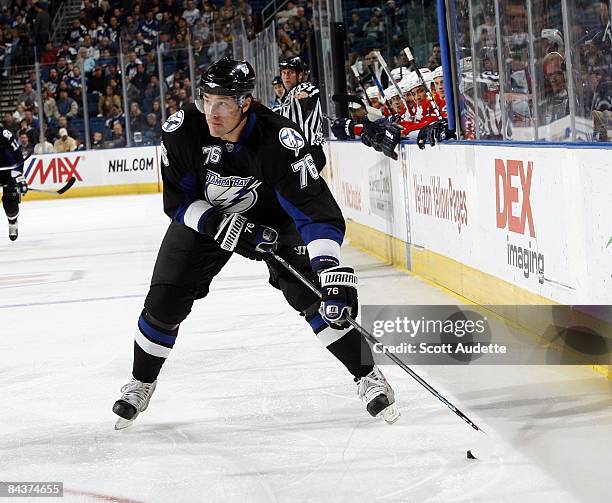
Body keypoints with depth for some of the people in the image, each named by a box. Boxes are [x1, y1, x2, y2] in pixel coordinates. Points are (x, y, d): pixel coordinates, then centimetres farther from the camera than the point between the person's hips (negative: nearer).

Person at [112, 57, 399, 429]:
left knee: (314, 297, -17)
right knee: (165, 300, -5)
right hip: (204, 217, 2)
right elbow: (178, 203, -17)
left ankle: (369, 377, -1)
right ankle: (141, 384, 20)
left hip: (274, 217, -2)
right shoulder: (181, 131, -28)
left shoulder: (279, 140, -36)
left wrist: (332, 270, -52)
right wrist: (227, 227, -31)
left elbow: (316, 210, -39)